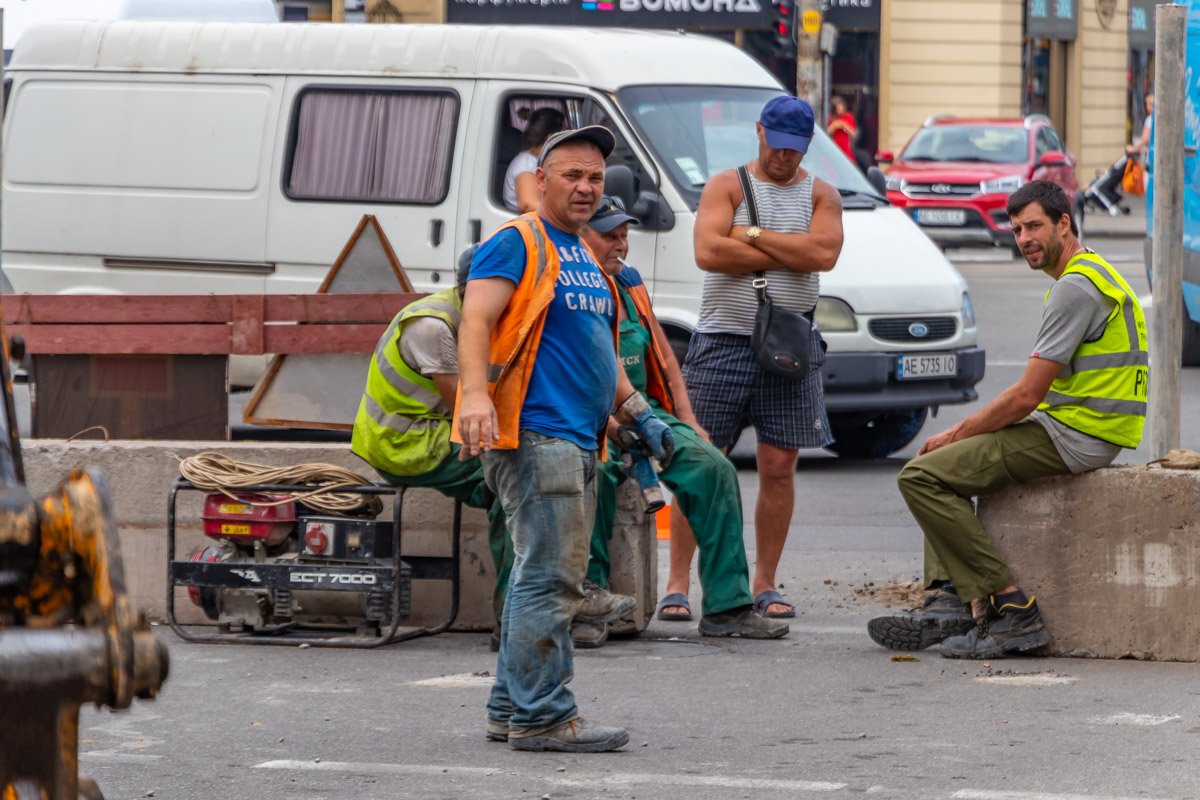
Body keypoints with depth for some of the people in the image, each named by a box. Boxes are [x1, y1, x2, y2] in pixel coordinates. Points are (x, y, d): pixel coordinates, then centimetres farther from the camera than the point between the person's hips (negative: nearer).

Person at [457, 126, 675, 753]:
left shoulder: (584, 257, 23)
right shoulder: (517, 244, -6)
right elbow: (476, 319, -18)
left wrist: (638, 412, 22)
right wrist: (475, 393, -34)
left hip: (578, 442, 10)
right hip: (536, 435, -10)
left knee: (543, 580, 13)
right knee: (551, 579, -12)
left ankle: (510, 708, 19)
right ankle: (542, 717, -11)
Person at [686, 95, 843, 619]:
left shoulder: (820, 196, 9)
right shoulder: (727, 186, 4)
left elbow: (824, 252, -10)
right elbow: (709, 252, -13)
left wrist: (752, 235, -10)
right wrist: (788, 254, -9)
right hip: (723, 341, -2)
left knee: (779, 467, 3)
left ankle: (765, 585, 12)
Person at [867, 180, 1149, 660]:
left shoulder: (1075, 287, -17)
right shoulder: (1091, 275, 18)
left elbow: (1027, 396, -18)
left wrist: (958, 434, -5)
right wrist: (963, 432, 12)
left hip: (1072, 438, -11)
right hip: (1074, 430, 11)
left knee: (922, 475, -15)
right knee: (943, 465, 26)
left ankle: (1012, 608, -16)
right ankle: (947, 603, 8)